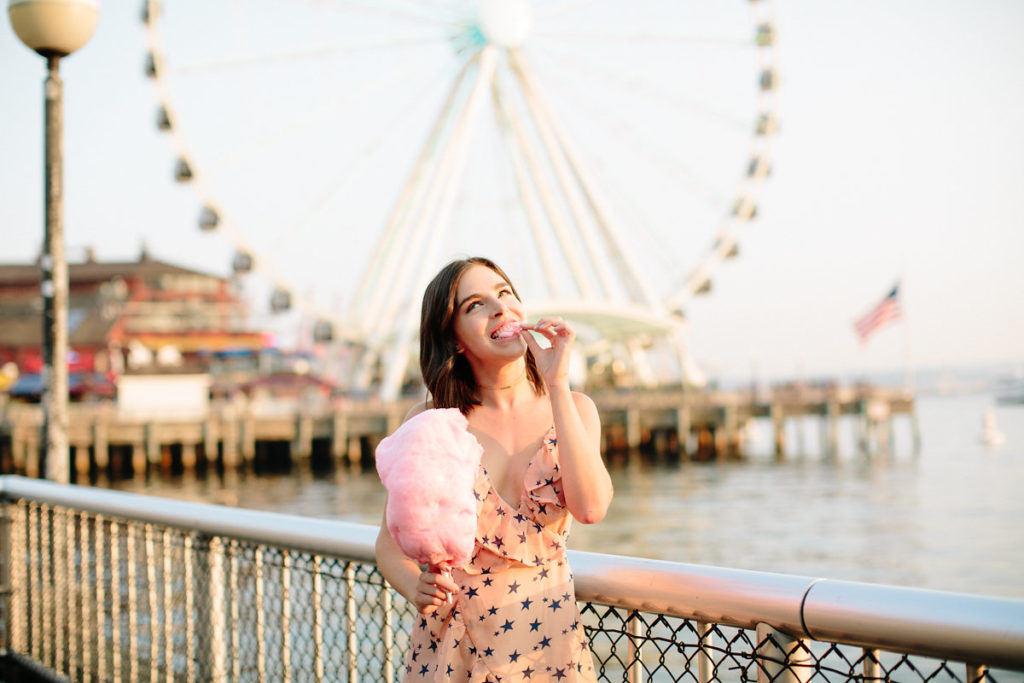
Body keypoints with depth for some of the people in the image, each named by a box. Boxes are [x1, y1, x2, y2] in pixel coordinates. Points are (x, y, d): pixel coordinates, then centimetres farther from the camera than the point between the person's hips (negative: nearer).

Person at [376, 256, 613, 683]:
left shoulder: (572, 408, -2)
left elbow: (590, 508, -19)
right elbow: (391, 542, 0)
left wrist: (557, 385, -17)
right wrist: (416, 588, -21)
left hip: (546, 638, 1)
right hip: (451, 643, -1)